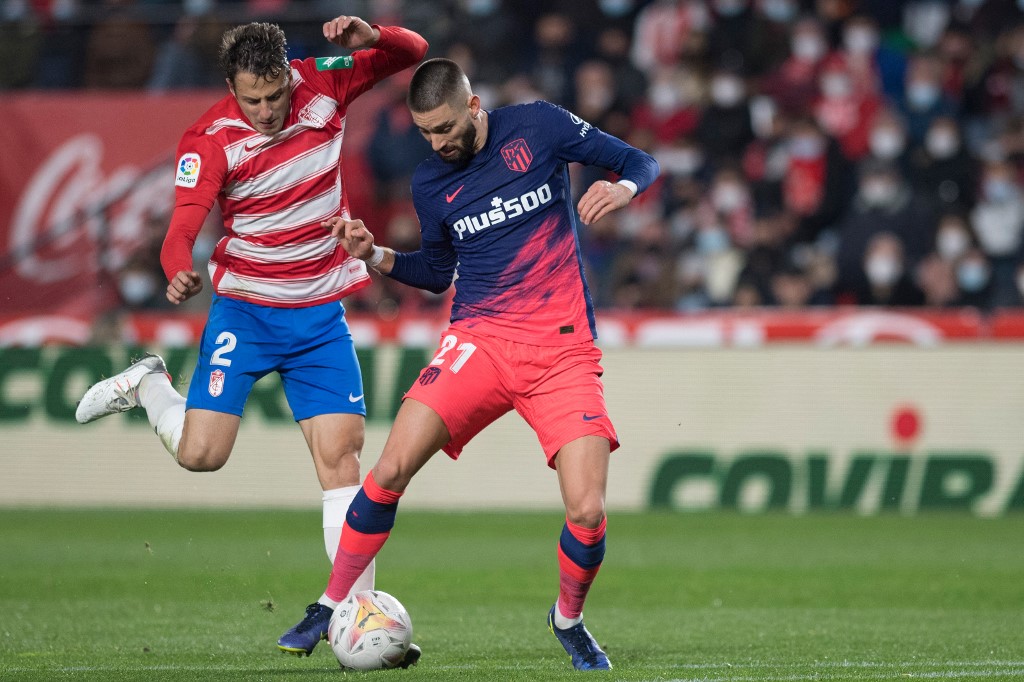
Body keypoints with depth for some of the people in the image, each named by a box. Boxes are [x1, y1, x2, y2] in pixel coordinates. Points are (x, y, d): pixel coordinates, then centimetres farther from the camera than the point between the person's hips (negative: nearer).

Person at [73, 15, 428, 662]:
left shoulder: (323, 84, -7)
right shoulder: (210, 140, -16)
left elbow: (414, 53, 2)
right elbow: (184, 225, -27)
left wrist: (373, 38, -22)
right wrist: (180, 273, -50)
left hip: (321, 315, 2)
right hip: (245, 310, -2)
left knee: (340, 455, -7)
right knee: (200, 453, -9)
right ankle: (148, 385, 23)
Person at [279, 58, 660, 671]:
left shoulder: (539, 127, -1)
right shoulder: (431, 183, 7)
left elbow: (640, 163, 6)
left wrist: (623, 188, -17)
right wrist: (375, 255, 4)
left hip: (563, 351, -2)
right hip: (479, 343, 2)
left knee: (587, 513, -15)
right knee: (390, 470, -16)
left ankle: (569, 618, 15)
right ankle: (333, 605, 2)